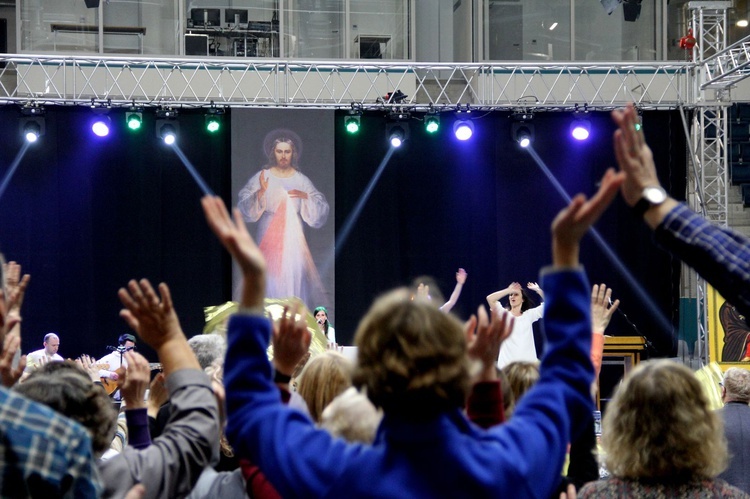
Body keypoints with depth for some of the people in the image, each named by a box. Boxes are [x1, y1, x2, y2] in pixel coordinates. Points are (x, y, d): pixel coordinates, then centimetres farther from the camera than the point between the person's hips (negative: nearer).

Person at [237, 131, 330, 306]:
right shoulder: (261, 177, -4)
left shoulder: (301, 180, 0)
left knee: (293, 277, 1)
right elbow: (245, 209, -10)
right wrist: (260, 193, -26)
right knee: (270, 277, -1)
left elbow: (321, 210, -2)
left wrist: (305, 196, -18)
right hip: (269, 238, -1)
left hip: (293, 238, 1)